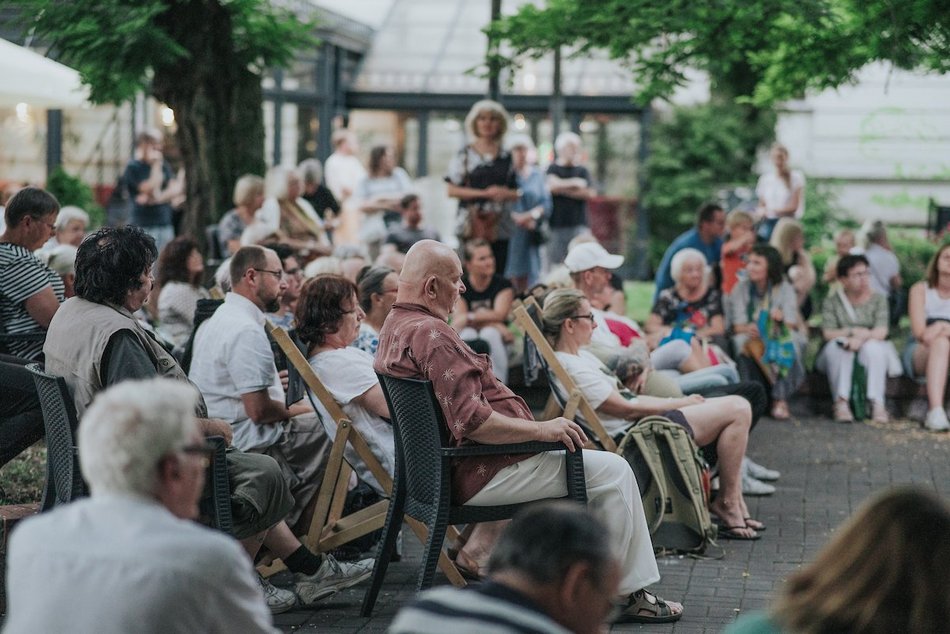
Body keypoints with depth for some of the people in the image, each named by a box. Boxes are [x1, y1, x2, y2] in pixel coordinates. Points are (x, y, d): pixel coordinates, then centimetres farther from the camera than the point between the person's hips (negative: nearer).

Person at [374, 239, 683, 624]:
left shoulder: (396, 326, 11)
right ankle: (627, 594, 3)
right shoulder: (430, 334, -23)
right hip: (476, 474, -11)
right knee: (612, 471, -6)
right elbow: (473, 422, -28)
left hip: (448, 464, 11)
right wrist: (541, 429, -17)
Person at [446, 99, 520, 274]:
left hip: (500, 227, 3)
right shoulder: (465, 155, 4)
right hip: (472, 226, -3)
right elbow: (452, 190, -3)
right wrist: (484, 193, -10)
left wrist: (505, 193, -8)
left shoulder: (506, 157, 13)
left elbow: (516, 193, 15)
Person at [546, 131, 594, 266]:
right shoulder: (553, 169, 6)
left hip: (578, 224, 1)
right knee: (556, 261, -2)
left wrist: (563, 189, -4)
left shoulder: (582, 171, 11)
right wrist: (575, 183, -3)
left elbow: (589, 193, -2)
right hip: (557, 224, -1)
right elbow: (553, 185, -14)